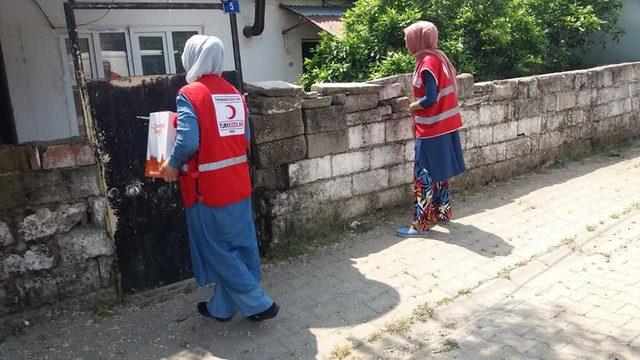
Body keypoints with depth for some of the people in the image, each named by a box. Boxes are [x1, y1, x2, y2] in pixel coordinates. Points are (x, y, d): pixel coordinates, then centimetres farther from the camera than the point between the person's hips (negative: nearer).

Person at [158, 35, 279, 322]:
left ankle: (258, 304, 11)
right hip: (239, 185, 7)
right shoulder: (235, 94, 7)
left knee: (218, 251, 7)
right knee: (241, 245, 13)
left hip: (208, 188, -6)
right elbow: (245, 138, 7)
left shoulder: (190, 94, -12)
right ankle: (221, 307, 29)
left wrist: (172, 165, -5)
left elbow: (188, 142, -22)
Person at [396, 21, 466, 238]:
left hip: (432, 130, -9)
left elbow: (430, 99, -23)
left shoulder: (427, 62, -17)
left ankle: (420, 225, 2)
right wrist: (418, 115, 10)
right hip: (444, 125, 9)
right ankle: (443, 212, 32)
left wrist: (412, 106, -5)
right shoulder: (437, 57, 11)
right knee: (438, 172, 19)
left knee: (424, 177, -4)